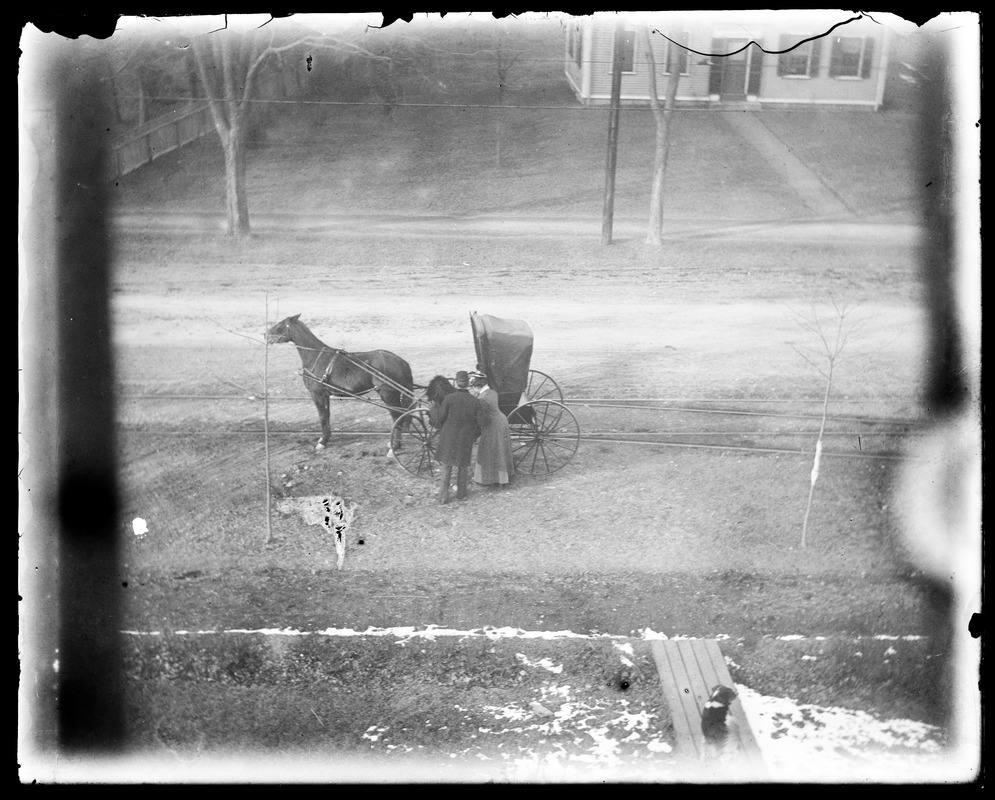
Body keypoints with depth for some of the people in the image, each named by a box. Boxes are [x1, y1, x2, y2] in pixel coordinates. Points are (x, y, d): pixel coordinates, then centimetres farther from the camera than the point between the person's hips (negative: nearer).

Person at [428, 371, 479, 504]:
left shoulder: (449, 398, -18)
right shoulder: (474, 401, -11)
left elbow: (440, 418, -10)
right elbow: (477, 423, -2)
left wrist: (432, 408, 8)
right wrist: (474, 436, 17)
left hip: (448, 439, -1)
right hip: (466, 440, 1)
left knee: (446, 468, 11)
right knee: (463, 467, 20)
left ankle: (443, 497, 15)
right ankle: (461, 493, 30)